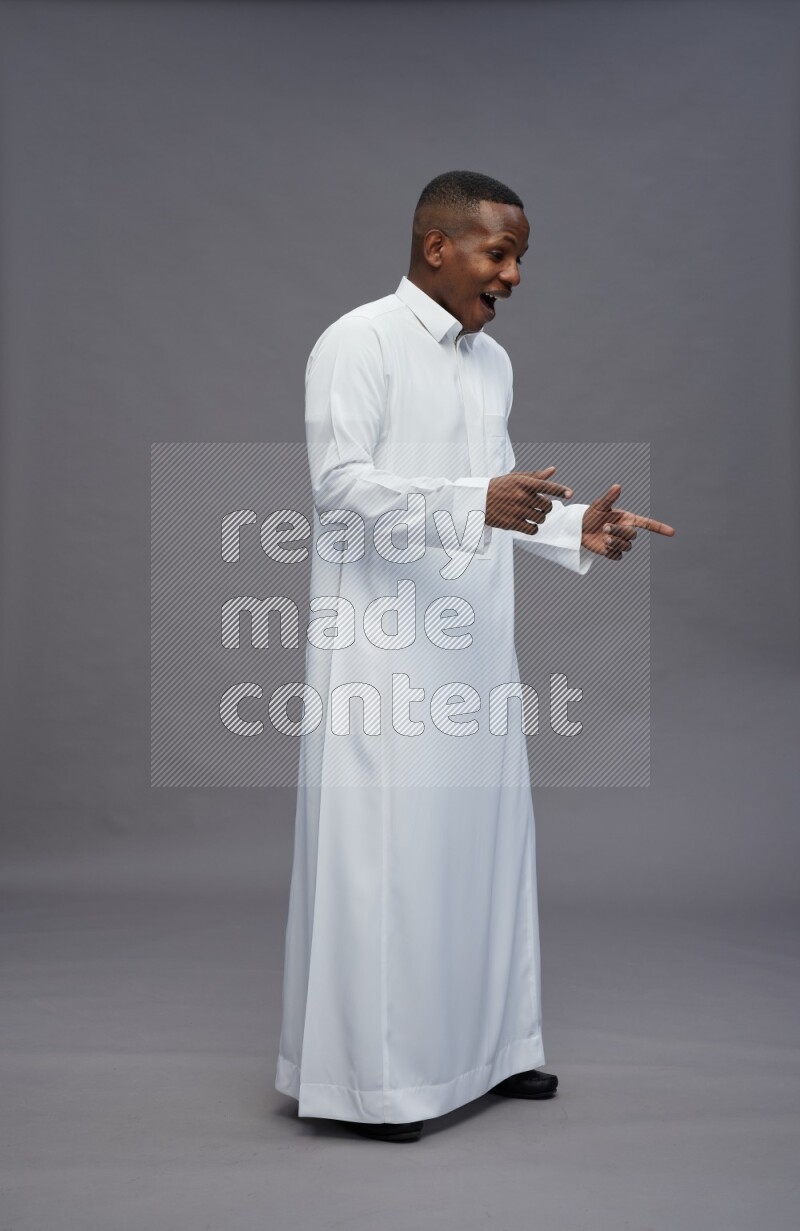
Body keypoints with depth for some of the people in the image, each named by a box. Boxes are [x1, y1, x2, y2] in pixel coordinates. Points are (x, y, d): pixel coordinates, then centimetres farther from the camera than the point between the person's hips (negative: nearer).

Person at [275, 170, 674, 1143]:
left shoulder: (493, 361, 15)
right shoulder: (358, 343, -7)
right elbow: (340, 483, -17)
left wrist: (576, 529, 3)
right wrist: (479, 504, -28)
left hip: (474, 644, 8)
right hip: (384, 649, -7)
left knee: (483, 838, 12)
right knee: (382, 851, -3)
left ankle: (483, 1044, 25)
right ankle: (365, 1074, 9)